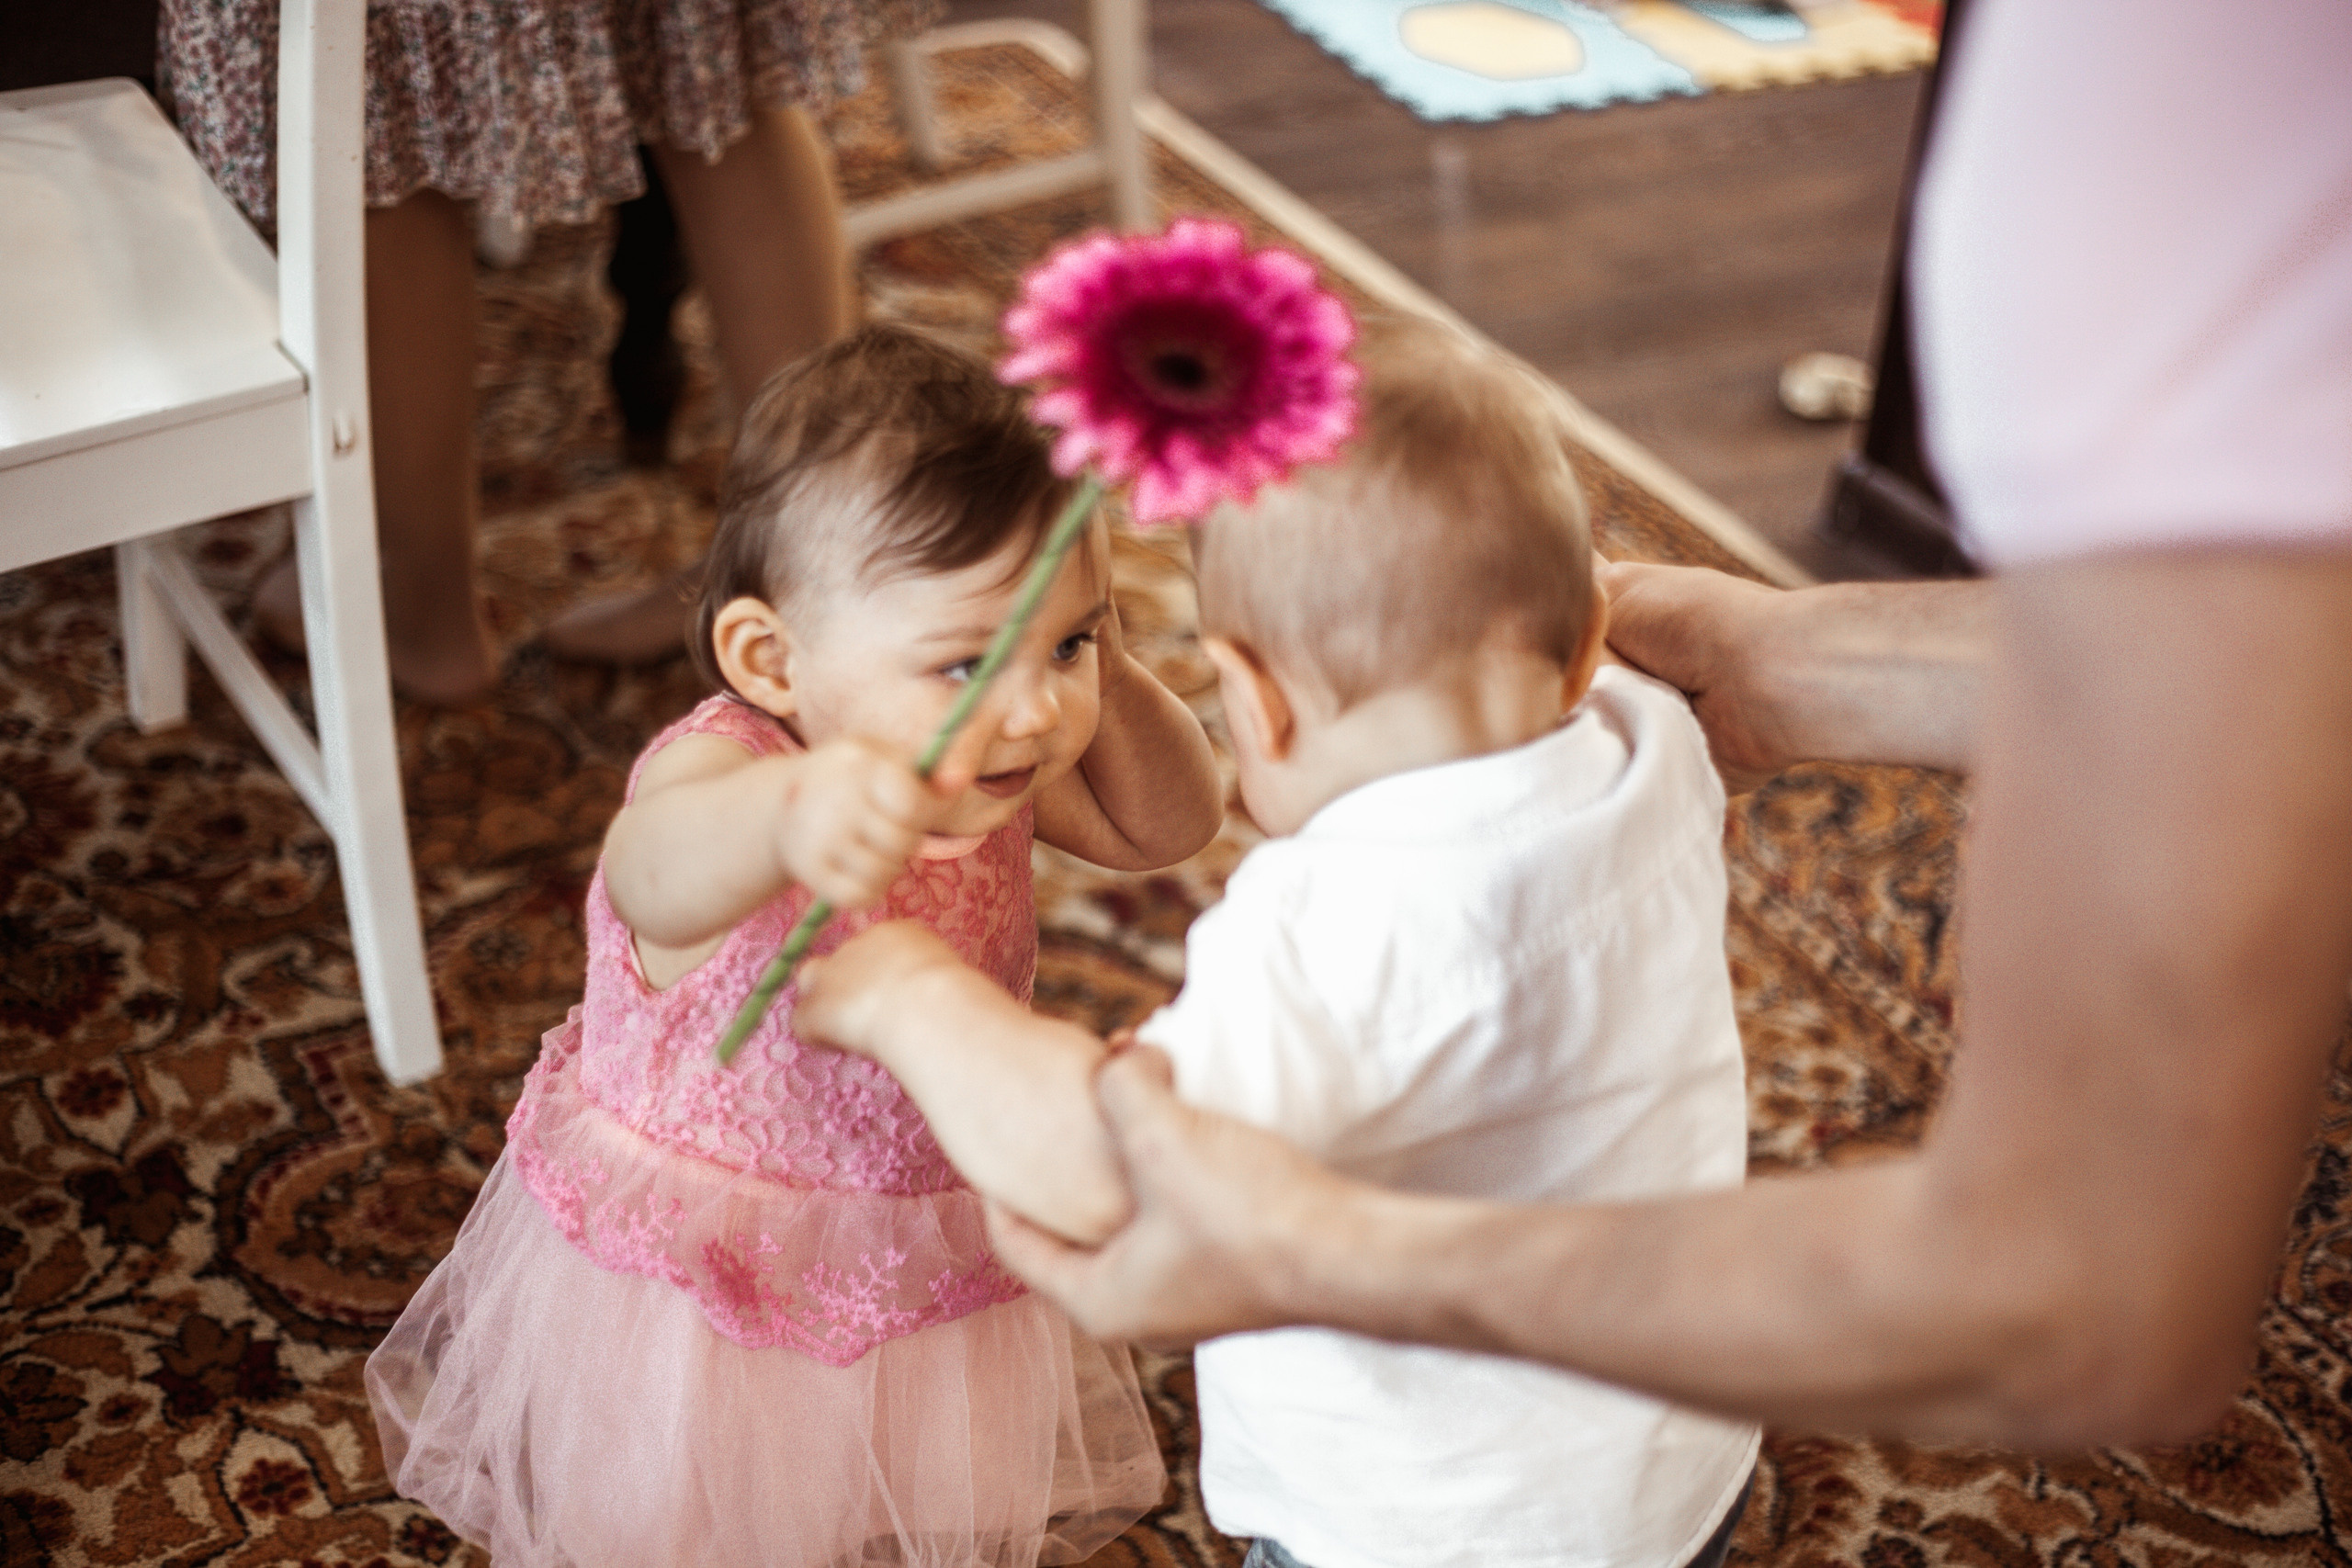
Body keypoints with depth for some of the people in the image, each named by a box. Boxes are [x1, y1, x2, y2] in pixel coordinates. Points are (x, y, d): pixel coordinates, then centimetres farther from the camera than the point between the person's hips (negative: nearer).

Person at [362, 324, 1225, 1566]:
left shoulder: (989, 751, -14)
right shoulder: (726, 765, -34)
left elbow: (1170, 823, -1)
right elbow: (660, 875, -58)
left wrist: (1094, 660, -18)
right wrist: (791, 812, -81)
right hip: (689, 1294, -5)